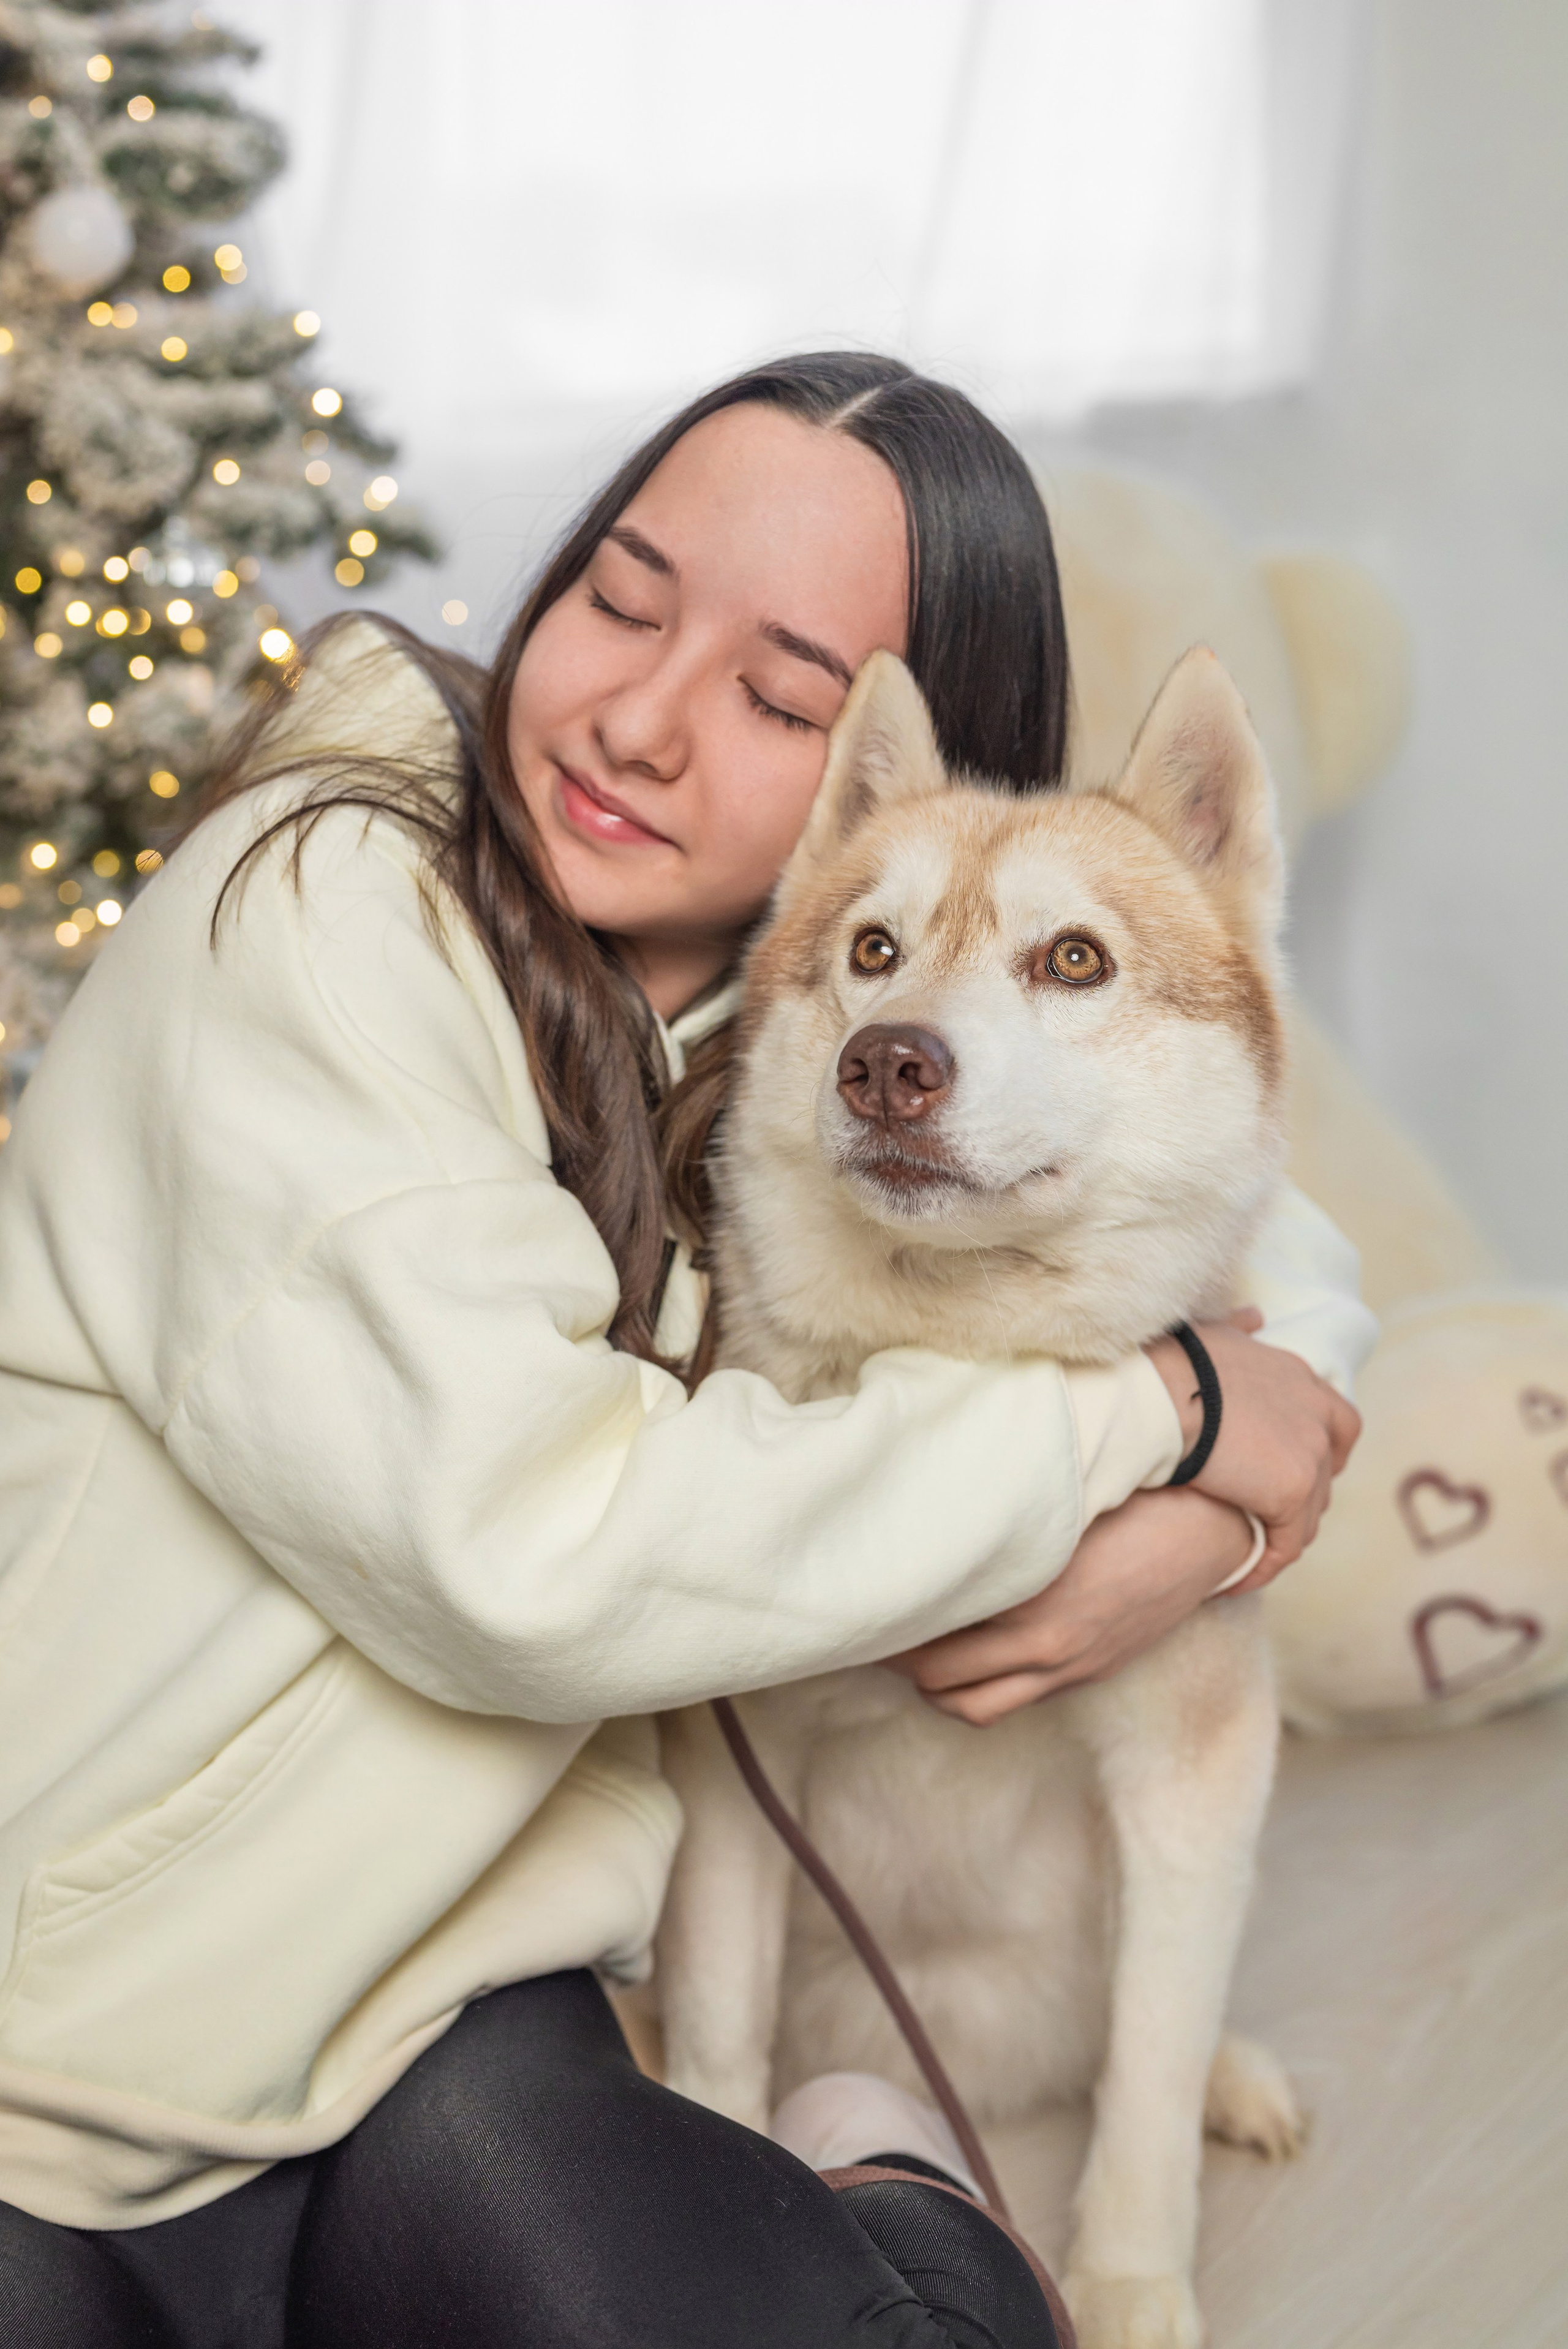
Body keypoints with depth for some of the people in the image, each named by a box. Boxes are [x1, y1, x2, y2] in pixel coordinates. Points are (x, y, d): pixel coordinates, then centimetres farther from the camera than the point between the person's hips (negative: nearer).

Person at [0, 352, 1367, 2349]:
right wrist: (1151, 1414, -17)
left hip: (451, 1983, 4)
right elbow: (524, 1543, -25)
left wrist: (1200, 1527, -12)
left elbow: (1289, 1269, 12)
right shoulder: (319, 911, -16)